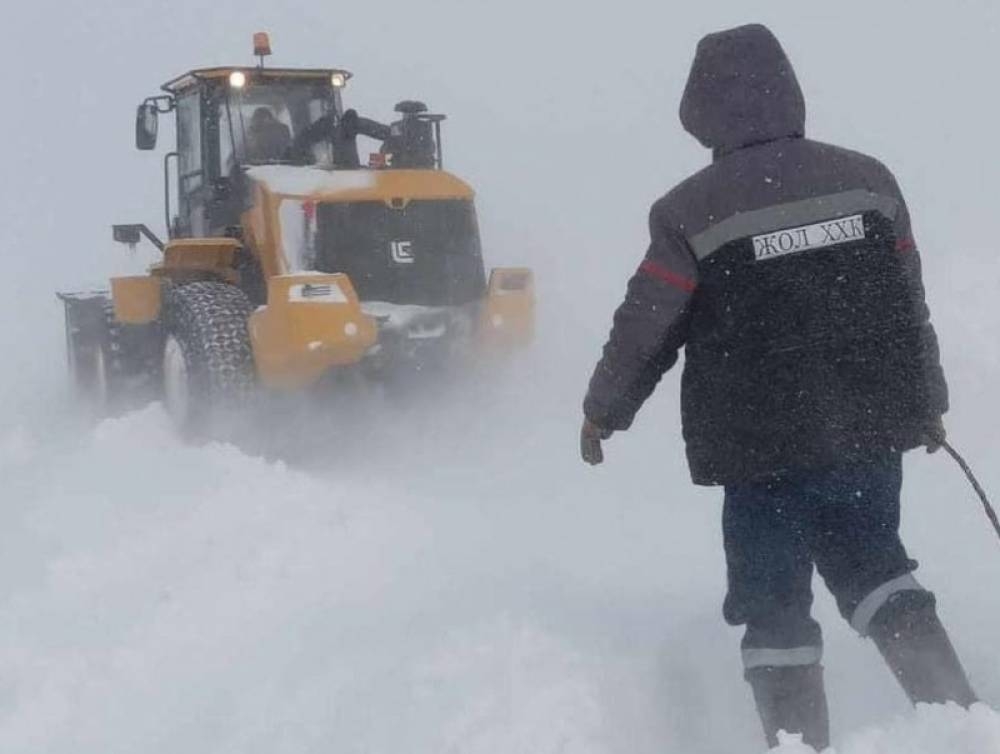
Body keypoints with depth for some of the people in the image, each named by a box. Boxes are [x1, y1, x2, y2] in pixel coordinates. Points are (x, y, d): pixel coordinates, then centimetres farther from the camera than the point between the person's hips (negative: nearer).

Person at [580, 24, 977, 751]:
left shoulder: (689, 214, -12)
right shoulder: (869, 180, 1)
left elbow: (645, 329, -3)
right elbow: (912, 307, 9)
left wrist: (602, 412, 15)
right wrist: (928, 403, 24)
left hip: (763, 450, -4)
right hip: (872, 433, 4)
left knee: (777, 607, 9)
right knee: (873, 565, 22)